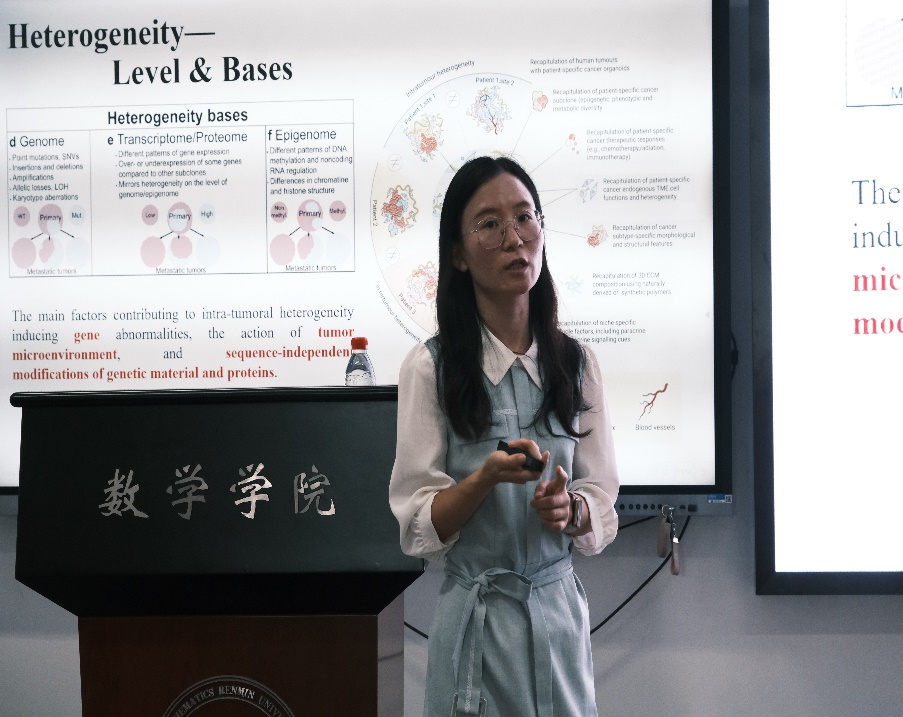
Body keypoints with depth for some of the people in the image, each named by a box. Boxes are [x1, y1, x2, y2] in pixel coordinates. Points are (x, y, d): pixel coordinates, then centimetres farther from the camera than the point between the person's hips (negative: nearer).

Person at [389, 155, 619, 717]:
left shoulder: (577, 364, 1)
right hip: (476, 619, -3)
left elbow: (603, 506, 4)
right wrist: (487, 477, -26)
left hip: (560, 611, 3)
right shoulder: (432, 366, -9)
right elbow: (418, 527, -9)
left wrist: (569, 508, -18)